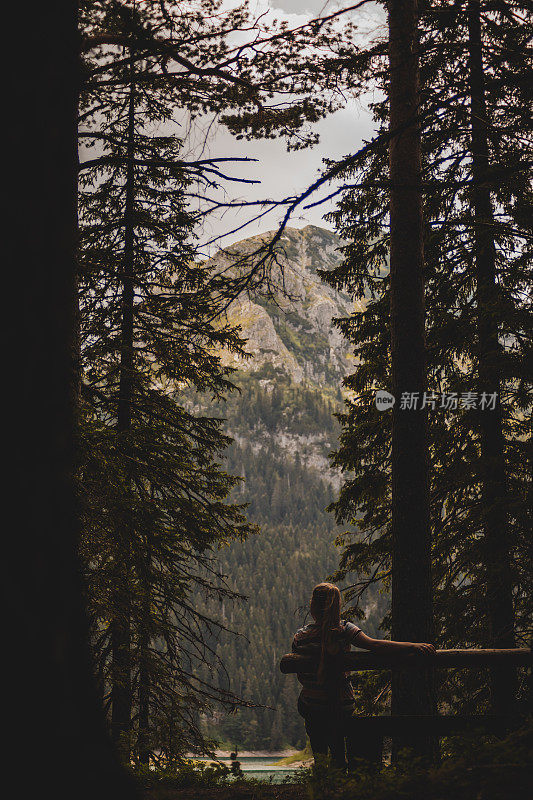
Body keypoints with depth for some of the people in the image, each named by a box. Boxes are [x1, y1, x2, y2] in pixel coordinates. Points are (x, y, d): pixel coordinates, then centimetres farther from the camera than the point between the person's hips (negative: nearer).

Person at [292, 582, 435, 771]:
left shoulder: (300, 636, -8)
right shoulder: (344, 629, -14)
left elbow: (301, 677, 0)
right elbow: (373, 645, -26)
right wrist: (414, 646, -26)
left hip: (310, 708, 2)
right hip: (343, 709, -2)